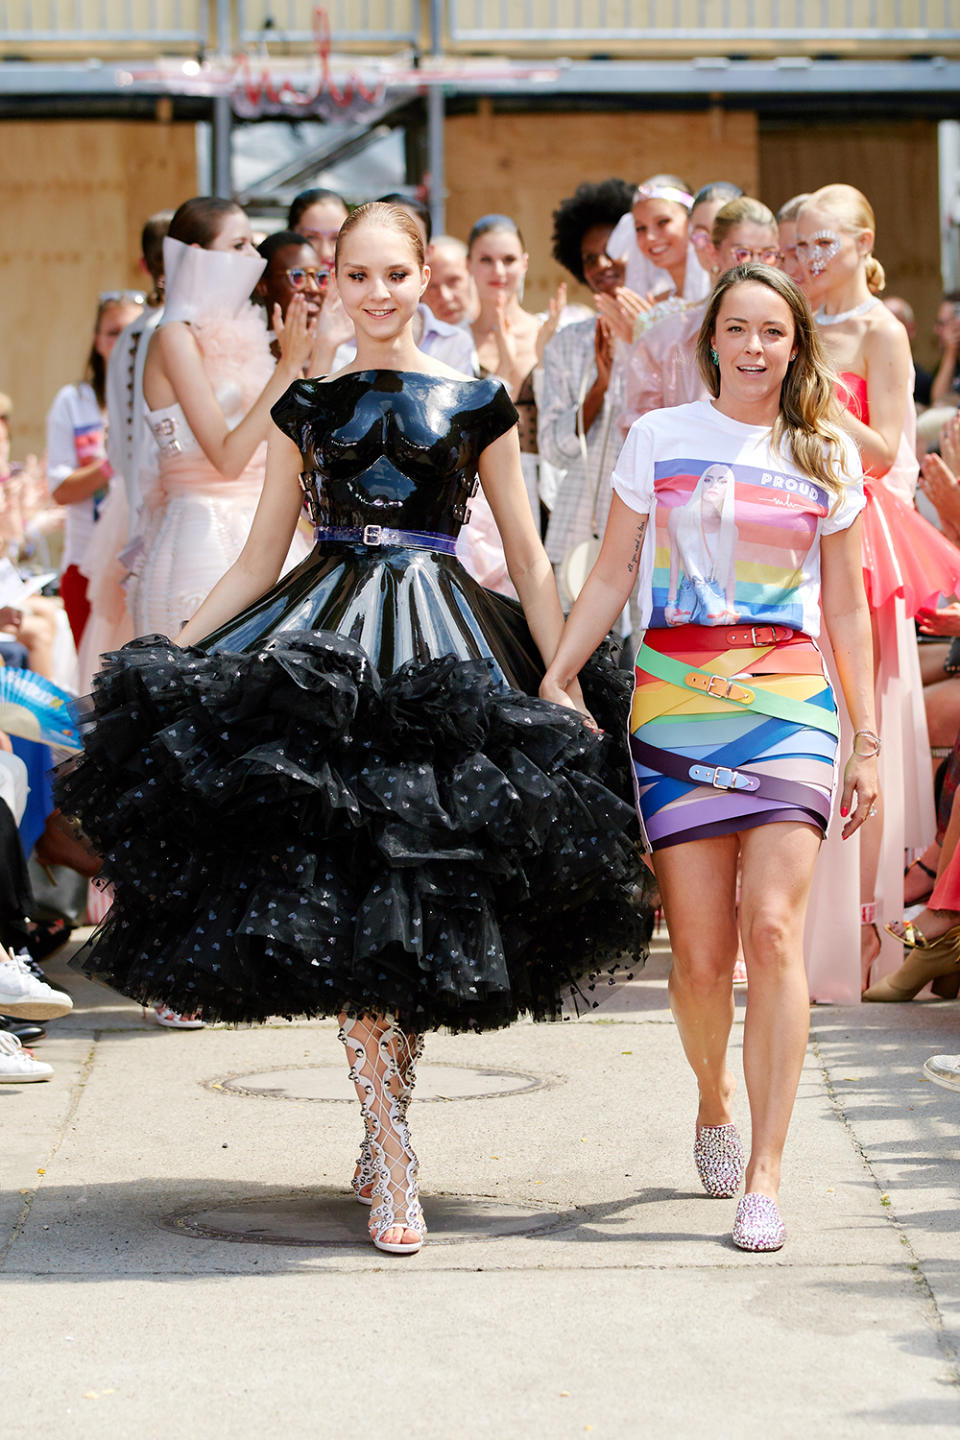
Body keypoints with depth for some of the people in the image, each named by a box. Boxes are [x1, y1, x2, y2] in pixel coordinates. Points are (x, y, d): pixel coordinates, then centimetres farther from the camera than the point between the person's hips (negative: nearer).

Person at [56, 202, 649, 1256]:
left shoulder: (476, 404, 7)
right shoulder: (307, 407, 11)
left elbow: (527, 559, 9)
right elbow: (258, 561, 14)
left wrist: (572, 688, 2)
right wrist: (163, 656, 7)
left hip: (444, 657, -1)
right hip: (324, 655, 1)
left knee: (423, 894, -3)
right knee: (346, 903, -9)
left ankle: (383, 1127, 14)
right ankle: (393, 1166, -6)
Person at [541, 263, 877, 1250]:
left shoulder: (826, 456, 9)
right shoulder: (658, 438, 8)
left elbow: (845, 607, 13)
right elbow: (611, 578, 11)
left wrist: (865, 739, 11)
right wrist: (553, 680, 2)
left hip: (790, 702, 0)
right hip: (674, 703, 0)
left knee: (772, 928, -15)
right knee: (700, 952, -2)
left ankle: (764, 1176, -11)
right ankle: (714, 1101, 30)